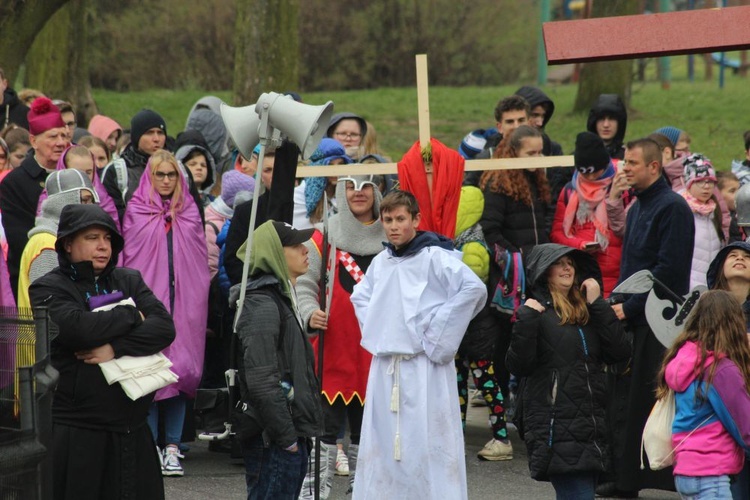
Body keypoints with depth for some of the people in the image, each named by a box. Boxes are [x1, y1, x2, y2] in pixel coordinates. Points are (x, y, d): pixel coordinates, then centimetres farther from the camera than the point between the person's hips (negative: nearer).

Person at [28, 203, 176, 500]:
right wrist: (131, 316, -4)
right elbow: (78, 328, -20)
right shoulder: (48, 288, -1)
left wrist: (117, 348, -16)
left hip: (132, 429, 5)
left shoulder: (129, 281, 14)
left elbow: (165, 328, 0)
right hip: (76, 432, -5)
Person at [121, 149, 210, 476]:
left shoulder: (189, 213, 12)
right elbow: (128, 258, 1)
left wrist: (197, 302, 5)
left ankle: (173, 446, 4)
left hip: (183, 302, 3)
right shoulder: (136, 211, 4)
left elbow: (200, 261, 13)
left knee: (181, 372, 0)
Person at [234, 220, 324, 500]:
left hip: (290, 439, 10)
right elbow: (262, 380, -22)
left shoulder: (282, 298, 19)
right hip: (273, 444, -10)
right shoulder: (262, 305, -14)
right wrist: (286, 436, -19)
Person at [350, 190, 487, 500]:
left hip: (424, 368, -7)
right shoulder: (380, 263, 12)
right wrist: (372, 333, 14)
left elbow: (474, 289, -21)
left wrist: (437, 337, -16)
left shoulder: (435, 257, -9)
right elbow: (360, 297, 31)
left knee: (427, 445, -8)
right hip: (384, 366, 7)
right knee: (382, 447, 9)